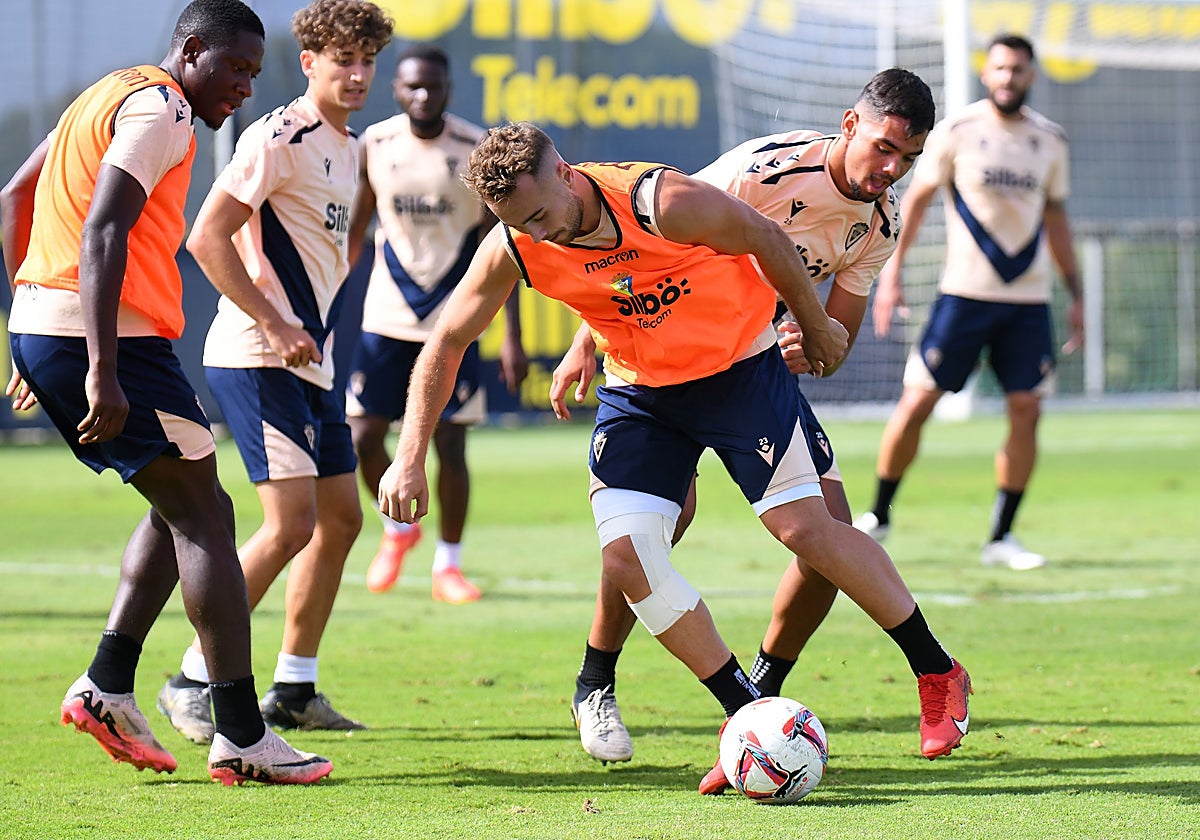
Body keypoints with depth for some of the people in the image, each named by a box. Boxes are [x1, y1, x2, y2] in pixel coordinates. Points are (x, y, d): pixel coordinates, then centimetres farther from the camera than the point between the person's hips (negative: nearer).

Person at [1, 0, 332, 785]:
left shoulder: (111, 95, 21)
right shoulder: (160, 110, -9)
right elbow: (103, 234, -21)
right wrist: (103, 372, -26)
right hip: (102, 338, -10)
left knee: (183, 508, 18)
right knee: (204, 518, -5)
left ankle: (107, 685, 11)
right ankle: (242, 736, -7)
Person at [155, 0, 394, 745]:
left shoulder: (349, 149, 15)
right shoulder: (278, 139, -13)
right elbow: (207, 238, -18)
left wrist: (317, 331, 18)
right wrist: (275, 326, -20)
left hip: (313, 358, 10)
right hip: (257, 360, -10)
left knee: (341, 517, 11)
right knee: (292, 522, -16)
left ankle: (294, 689, 20)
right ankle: (192, 684, -8)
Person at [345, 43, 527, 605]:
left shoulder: (476, 150, -8)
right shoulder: (375, 145, 0)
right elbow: (354, 230, 11)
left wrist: (512, 336, -9)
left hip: (453, 320, -2)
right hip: (386, 318, 2)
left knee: (450, 445, -3)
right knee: (364, 439, -2)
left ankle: (448, 565, 13)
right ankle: (399, 528, 27)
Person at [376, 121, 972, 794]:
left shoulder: (665, 203, -30)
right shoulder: (513, 251, -17)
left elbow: (768, 240, -13)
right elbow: (448, 341, -5)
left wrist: (816, 327, 2)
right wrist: (411, 457, -11)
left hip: (739, 366, -4)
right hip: (637, 388, 4)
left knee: (806, 527, -10)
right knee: (627, 558, -11)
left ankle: (939, 673, 7)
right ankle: (749, 716, 2)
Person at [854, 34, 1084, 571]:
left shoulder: (1050, 142, 8)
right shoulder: (956, 133, -3)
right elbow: (915, 200, 2)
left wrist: (1075, 295, 16)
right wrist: (891, 273, -5)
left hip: (1028, 299, 3)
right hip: (964, 291, -3)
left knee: (1026, 410, -4)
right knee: (918, 401, -5)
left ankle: (1001, 537, 5)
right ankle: (879, 516, 12)